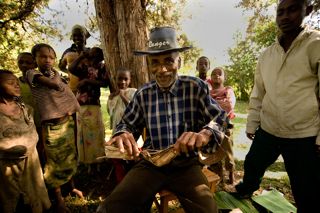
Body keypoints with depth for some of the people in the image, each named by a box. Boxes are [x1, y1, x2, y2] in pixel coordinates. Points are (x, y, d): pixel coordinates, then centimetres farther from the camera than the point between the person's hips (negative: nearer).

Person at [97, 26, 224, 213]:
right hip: (150, 163, 2)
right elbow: (128, 124, 10)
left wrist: (206, 133, -32)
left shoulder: (196, 87, -5)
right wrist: (123, 134, -14)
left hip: (186, 164, -1)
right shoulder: (143, 94, 3)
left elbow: (220, 120, -9)